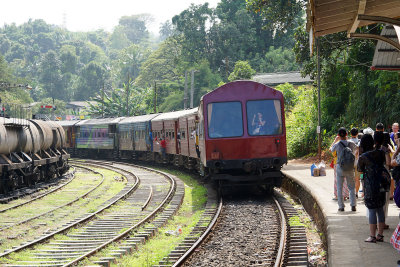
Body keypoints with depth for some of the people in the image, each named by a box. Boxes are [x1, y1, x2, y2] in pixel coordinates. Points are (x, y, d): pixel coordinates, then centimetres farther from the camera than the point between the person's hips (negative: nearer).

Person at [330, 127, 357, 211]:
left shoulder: (337, 144, -10)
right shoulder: (351, 143, -3)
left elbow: (331, 149, 11)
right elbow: (356, 147, 21)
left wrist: (335, 140, 22)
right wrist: (347, 139, 26)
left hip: (340, 167, -2)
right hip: (350, 168, 2)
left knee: (339, 188, 7)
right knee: (351, 187, 10)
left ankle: (341, 206, 4)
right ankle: (353, 205, 0)